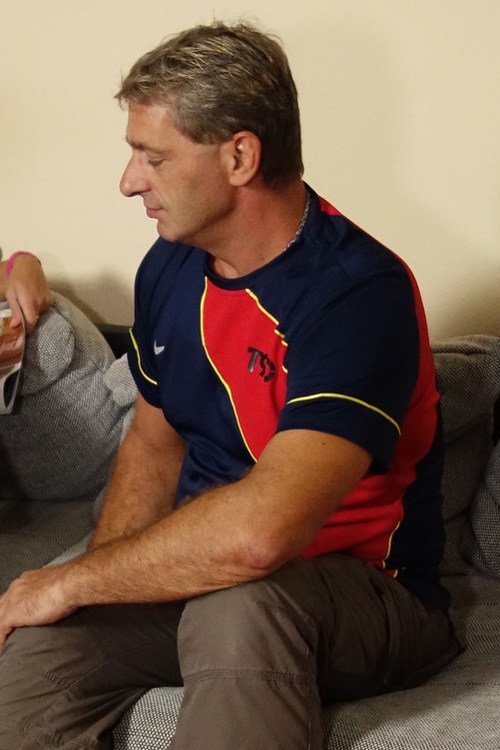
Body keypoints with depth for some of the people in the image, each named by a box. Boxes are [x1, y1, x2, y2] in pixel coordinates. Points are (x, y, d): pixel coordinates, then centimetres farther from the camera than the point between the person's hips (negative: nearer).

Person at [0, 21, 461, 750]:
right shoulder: (170, 267, 3)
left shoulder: (357, 292, -24)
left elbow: (258, 532, -36)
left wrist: (75, 580, -21)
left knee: (236, 607, -38)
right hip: (200, 569, 6)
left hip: (363, 590, -6)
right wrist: (104, 583, -2)